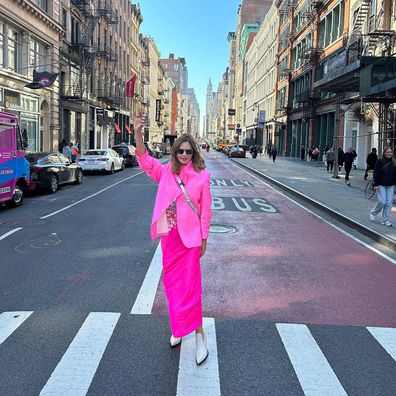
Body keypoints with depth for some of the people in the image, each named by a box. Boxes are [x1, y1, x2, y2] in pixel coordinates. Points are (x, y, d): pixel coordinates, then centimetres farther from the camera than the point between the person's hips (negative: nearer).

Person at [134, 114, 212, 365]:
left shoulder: (202, 176, -5)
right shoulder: (166, 171, 4)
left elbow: (205, 210, -3)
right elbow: (145, 161, -11)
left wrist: (204, 239, -2)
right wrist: (138, 135, -26)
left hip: (190, 236, -4)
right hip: (169, 234, 4)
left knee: (190, 284, -4)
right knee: (172, 282, 14)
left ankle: (199, 334, 8)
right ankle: (178, 328, 32)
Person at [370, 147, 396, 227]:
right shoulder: (380, 161, -6)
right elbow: (376, 174, -8)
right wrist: (376, 184, -13)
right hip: (381, 185, -4)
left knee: (389, 203, 2)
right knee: (382, 202, -8)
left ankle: (386, 220, 9)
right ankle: (373, 213, 19)